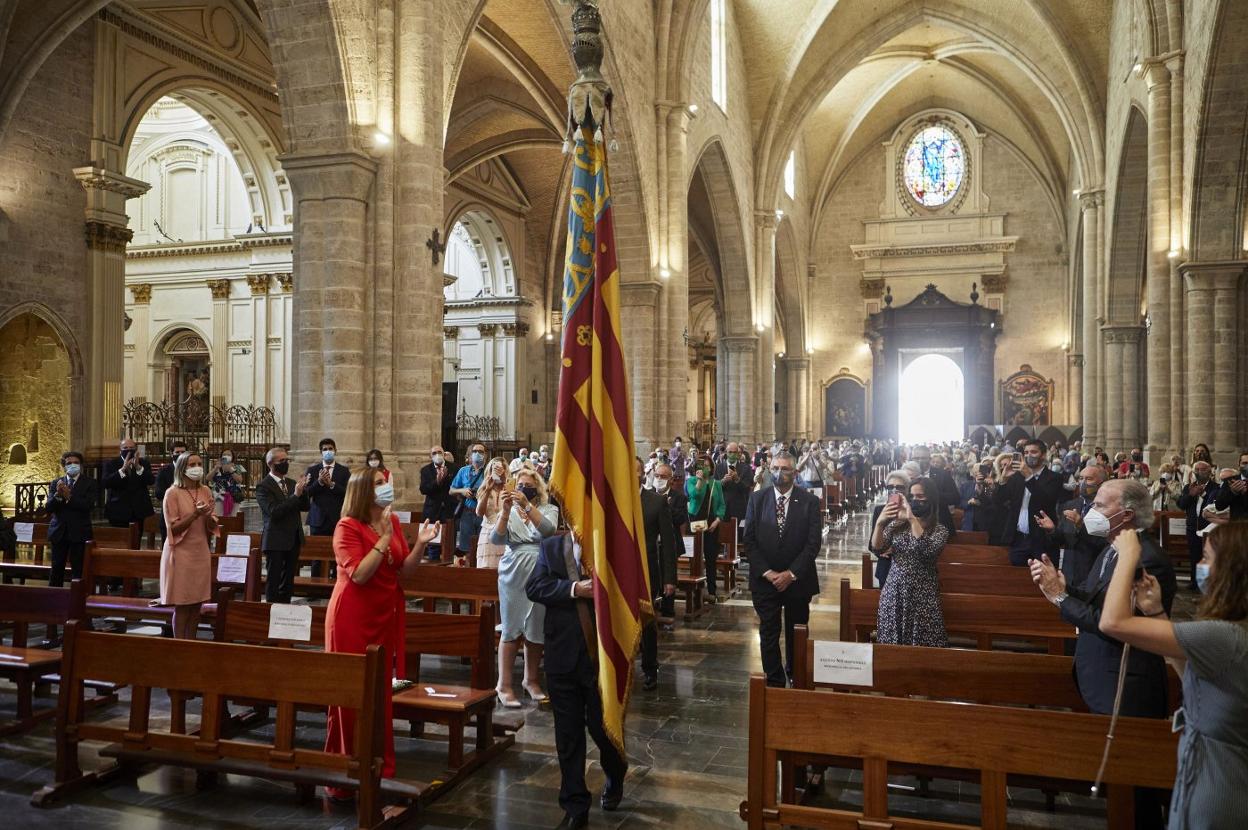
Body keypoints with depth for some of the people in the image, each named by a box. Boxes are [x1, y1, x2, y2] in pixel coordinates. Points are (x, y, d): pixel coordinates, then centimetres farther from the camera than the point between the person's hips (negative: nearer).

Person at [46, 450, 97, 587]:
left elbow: (89, 505, -12)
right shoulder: (56, 484, 9)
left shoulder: (89, 483, 2)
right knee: (57, 568, 7)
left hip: (79, 533, -3)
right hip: (59, 531, 3)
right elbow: (49, 508, 0)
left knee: (78, 569, -3)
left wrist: (69, 497, -19)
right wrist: (58, 495, -18)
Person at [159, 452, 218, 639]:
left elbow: (211, 527, 9)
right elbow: (173, 528, -10)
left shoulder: (205, 491, 7)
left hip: (201, 553, 5)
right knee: (182, 606, -2)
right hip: (181, 553, -5)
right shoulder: (173, 493, -7)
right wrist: (195, 514, -21)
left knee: (197, 604, 7)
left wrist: (208, 515, -12)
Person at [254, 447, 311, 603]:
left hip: (294, 539, 6)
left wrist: (303, 490, -10)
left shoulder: (292, 483, 10)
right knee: (273, 582, 1)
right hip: (276, 541, -6)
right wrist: (295, 495, -22)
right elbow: (274, 511, -21)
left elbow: (306, 506, 7)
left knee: (288, 582, 12)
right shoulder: (263, 486, -10)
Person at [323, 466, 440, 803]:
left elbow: (402, 571, 6)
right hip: (353, 618, -6)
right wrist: (384, 539, -22)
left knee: (383, 691, 11)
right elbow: (359, 575, -23)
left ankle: (380, 768, 23)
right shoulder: (347, 527, -12)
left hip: (386, 615, 6)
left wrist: (420, 544, -9)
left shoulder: (393, 521, 7)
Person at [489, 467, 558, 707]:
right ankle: (504, 685, 4)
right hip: (514, 573, 0)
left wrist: (527, 505, -25)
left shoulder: (549, 509, 5)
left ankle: (531, 680, 22)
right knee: (512, 629, -2)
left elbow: (548, 529, -16)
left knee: (536, 629, 6)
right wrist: (506, 510, -19)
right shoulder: (509, 511, 7)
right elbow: (496, 539, -8)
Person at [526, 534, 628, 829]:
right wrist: (574, 589, -17)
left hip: (603, 655, -2)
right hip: (563, 656, 2)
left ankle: (615, 777, 42)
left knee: (602, 726, 9)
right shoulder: (551, 547, 5)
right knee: (568, 734, 8)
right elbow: (533, 586, -6)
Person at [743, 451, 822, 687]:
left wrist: (792, 574, -15)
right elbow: (750, 540, -2)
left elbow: (813, 543, -8)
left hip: (797, 579, 0)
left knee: (797, 634, 13)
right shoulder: (757, 499, -1)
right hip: (765, 579, 1)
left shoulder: (809, 502, -6)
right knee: (768, 633, 4)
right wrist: (766, 572, -12)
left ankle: (796, 677, 32)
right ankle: (774, 682, 15)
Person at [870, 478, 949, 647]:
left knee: (922, 646, -1)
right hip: (894, 592, 3)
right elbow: (877, 546, -7)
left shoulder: (940, 530, -2)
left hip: (922, 595, -3)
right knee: (891, 645, 6)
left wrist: (912, 519, -28)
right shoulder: (896, 524, 6)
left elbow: (928, 550, -22)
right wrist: (879, 522, -26)